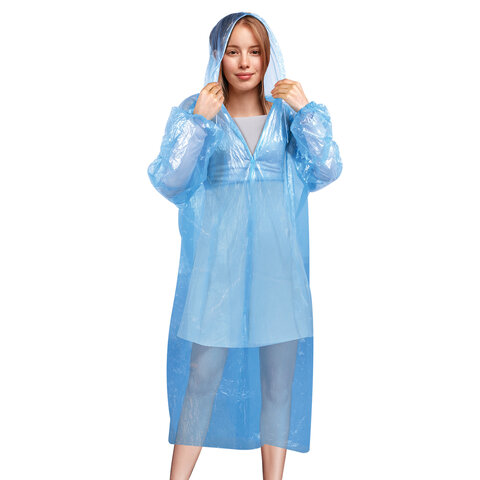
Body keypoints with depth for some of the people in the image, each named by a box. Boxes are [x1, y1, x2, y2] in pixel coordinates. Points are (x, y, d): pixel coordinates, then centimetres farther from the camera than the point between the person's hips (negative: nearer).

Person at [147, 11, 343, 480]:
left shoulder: (287, 112, 7)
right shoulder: (194, 112, 3)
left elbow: (326, 171, -2)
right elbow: (169, 182, -6)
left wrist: (306, 111, -11)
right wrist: (199, 121, -14)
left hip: (278, 260, 2)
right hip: (218, 260, -2)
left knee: (279, 378, 7)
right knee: (202, 376, 1)